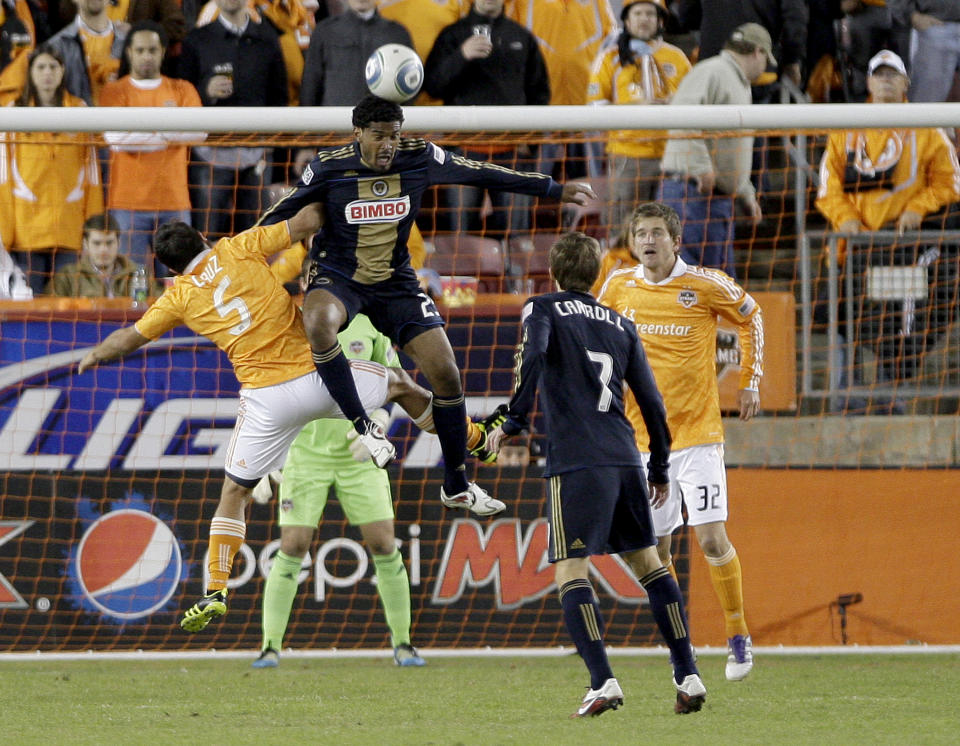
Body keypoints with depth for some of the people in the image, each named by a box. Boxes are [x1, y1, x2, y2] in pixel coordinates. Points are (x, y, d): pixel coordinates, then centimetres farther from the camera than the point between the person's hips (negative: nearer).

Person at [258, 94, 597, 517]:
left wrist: (556, 190, 7)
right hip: (338, 278, -3)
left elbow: (483, 175, 3)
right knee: (318, 321, -40)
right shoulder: (329, 168, -14)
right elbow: (281, 216, -1)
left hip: (395, 282, 3)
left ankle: (457, 487, 12)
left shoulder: (419, 159, -8)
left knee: (445, 374, -6)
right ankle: (362, 429, -28)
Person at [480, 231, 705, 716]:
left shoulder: (544, 309, 6)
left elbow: (533, 356, -16)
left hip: (576, 462, -5)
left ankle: (603, 683, -20)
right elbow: (651, 400, 18)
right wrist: (660, 469, 27)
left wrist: (510, 422, -12)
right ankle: (688, 675, 13)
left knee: (571, 571, -6)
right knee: (647, 562, 15)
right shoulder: (620, 325, 19)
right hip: (625, 458, 5)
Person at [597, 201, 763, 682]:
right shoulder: (619, 287, 1)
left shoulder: (705, 285, -7)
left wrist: (750, 381, 10)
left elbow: (750, 317, 11)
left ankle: (738, 637, 4)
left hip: (697, 432, -3)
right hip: (643, 439, 3)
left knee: (712, 539, -12)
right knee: (655, 551, 4)